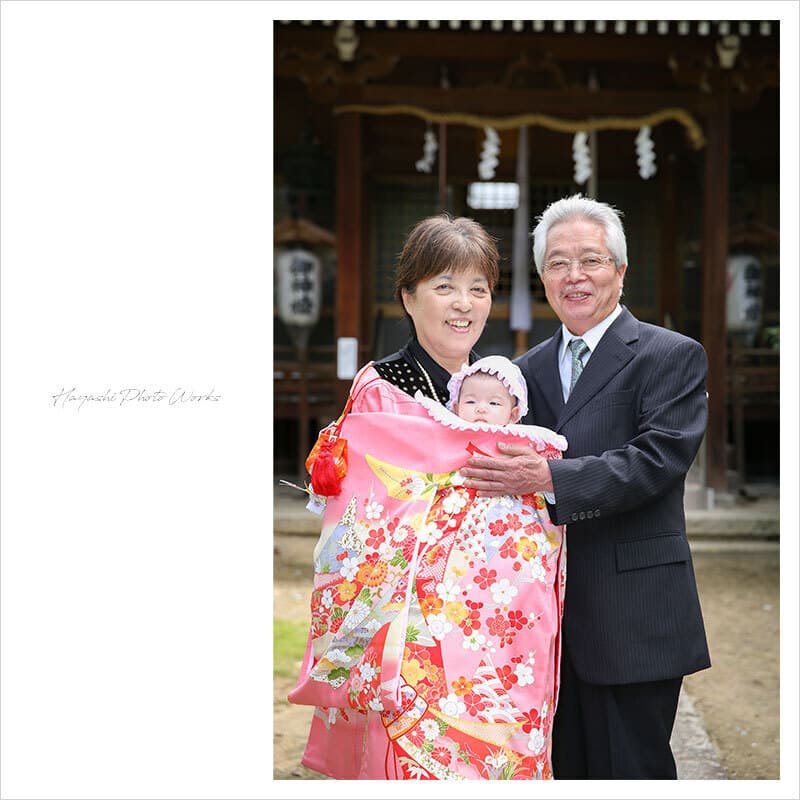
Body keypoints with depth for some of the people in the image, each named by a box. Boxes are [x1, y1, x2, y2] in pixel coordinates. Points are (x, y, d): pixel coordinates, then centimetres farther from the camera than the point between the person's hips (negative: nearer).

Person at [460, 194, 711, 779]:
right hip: (549, 610, 5)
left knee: (631, 770, 1)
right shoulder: (530, 368, 15)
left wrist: (550, 478, -27)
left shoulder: (673, 356, -3)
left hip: (633, 617, -5)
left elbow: (658, 458, -17)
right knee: (564, 767, 13)